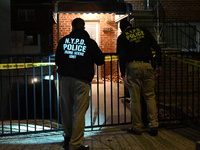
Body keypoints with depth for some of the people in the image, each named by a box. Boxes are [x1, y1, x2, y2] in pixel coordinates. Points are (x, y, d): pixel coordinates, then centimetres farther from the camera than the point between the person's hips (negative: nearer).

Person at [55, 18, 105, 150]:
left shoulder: (63, 40, 7)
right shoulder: (89, 42, 0)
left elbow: (57, 60, 14)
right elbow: (100, 60, 7)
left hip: (65, 78, 4)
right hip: (81, 80, -3)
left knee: (66, 110, 15)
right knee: (79, 112, 0)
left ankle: (68, 138, 28)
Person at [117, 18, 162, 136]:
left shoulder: (122, 37, 7)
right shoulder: (144, 31, 13)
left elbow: (122, 57, -4)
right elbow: (157, 48, 8)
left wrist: (123, 74, -4)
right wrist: (159, 65, 14)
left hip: (132, 66, -2)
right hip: (147, 65, 2)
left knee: (135, 99, 4)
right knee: (150, 96, 8)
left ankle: (137, 127, 11)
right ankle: (154, 125, 3)